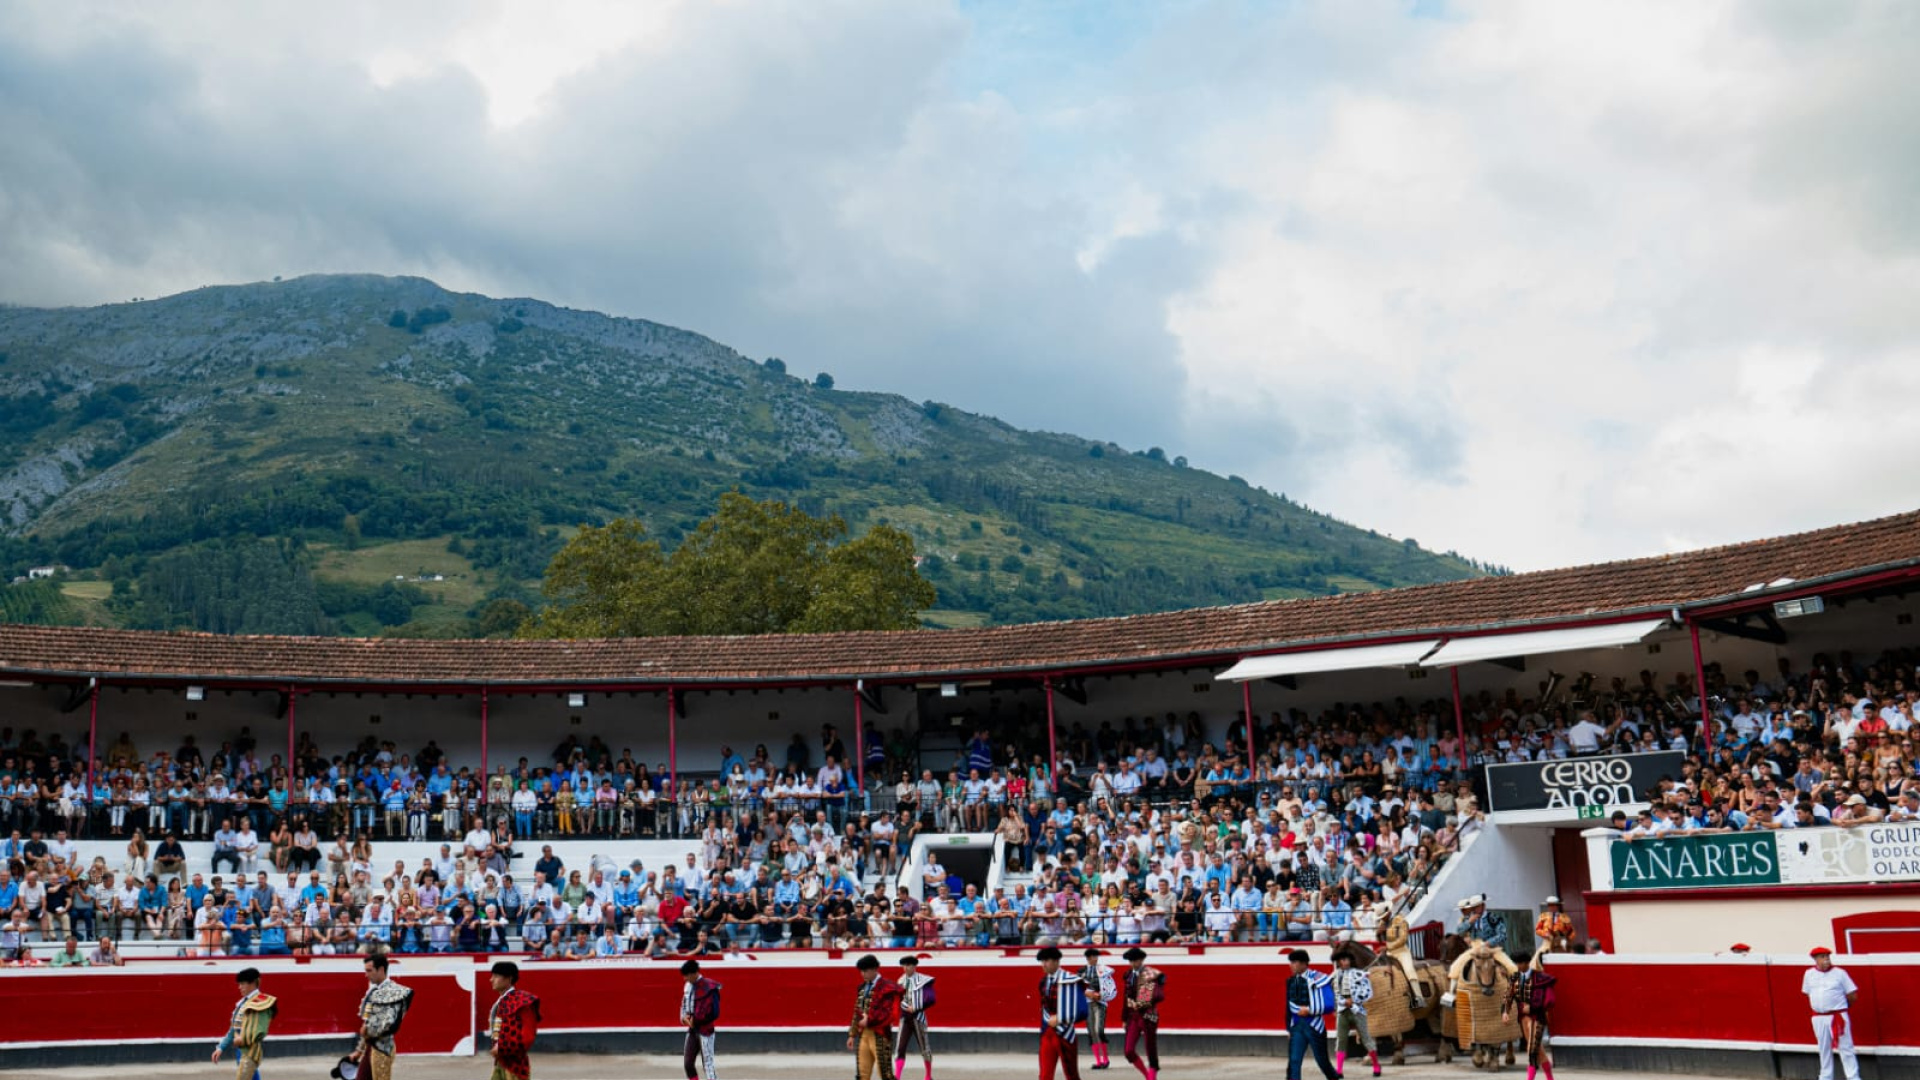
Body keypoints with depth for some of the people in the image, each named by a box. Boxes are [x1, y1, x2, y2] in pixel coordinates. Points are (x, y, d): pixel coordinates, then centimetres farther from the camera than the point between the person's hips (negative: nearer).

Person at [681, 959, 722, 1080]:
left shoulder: (709, 988, -18)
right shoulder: (689, 986, 6)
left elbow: (714, 1013, -18)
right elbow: (684, 1004, 18)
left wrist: (695, 1020, -13)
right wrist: (684, 1016, -2)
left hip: (705, 1030, -8)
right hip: (692, 1030, 8)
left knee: (708, 1065, -5)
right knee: (688, 1063, 9)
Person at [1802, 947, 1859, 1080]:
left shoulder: (1840, 973, -5)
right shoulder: (1809, 974, 4)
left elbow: (1853, 996, -2)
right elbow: (1808, 994, 15)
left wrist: (1839, 1005, 6)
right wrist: (1820, 1006, 8)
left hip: (1839, 1017, -3)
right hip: (1819, 1018, 3)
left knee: (1846, 1048, -2)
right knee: (1824, 1049, 13)